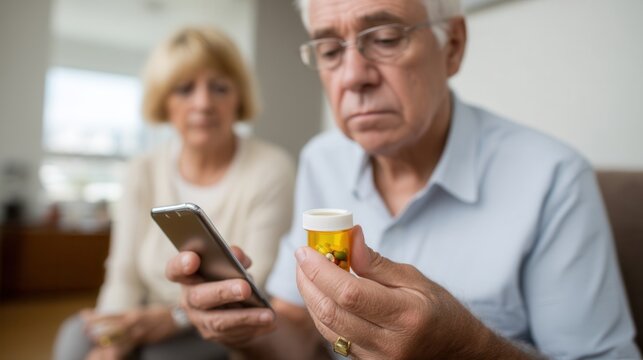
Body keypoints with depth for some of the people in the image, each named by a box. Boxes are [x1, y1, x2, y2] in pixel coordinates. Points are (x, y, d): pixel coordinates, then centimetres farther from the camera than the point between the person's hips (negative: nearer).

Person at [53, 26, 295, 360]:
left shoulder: (271, 169, -12)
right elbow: (124, 275, -1)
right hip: (152, 323, 4)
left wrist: (176, 316, -24)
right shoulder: (144, 172, 1)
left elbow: (255, 284, -13)